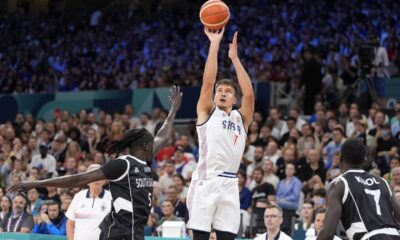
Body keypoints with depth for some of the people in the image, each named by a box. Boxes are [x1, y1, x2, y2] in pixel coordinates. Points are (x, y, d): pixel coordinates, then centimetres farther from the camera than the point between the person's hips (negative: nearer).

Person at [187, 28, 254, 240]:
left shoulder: (241, 118, 18)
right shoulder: (207, 112, 11)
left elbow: (248, 93, 2)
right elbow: (208, 81, -1)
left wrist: (234, 58, 3)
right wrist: (214, 44, -2)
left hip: (229, 184, 3)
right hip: (205, 182, -3)